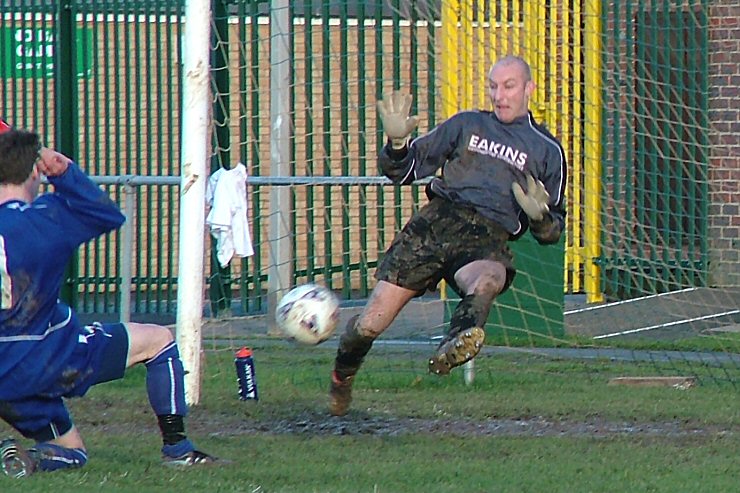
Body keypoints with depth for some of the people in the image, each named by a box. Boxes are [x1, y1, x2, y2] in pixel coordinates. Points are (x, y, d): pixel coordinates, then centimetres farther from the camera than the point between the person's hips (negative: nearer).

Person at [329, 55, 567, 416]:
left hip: (490, 237, -2)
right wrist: (397, 143, -1)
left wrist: (540, 216, -2)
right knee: (372, 321, -8)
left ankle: (456, 344, -69)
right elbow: (404, 170, 21)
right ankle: (341, 379, 20)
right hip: (439, 220, 2)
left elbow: (552, 232, 22)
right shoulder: (466, 124, 23)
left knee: (487, 281, -41)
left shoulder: (548, 151, 19)